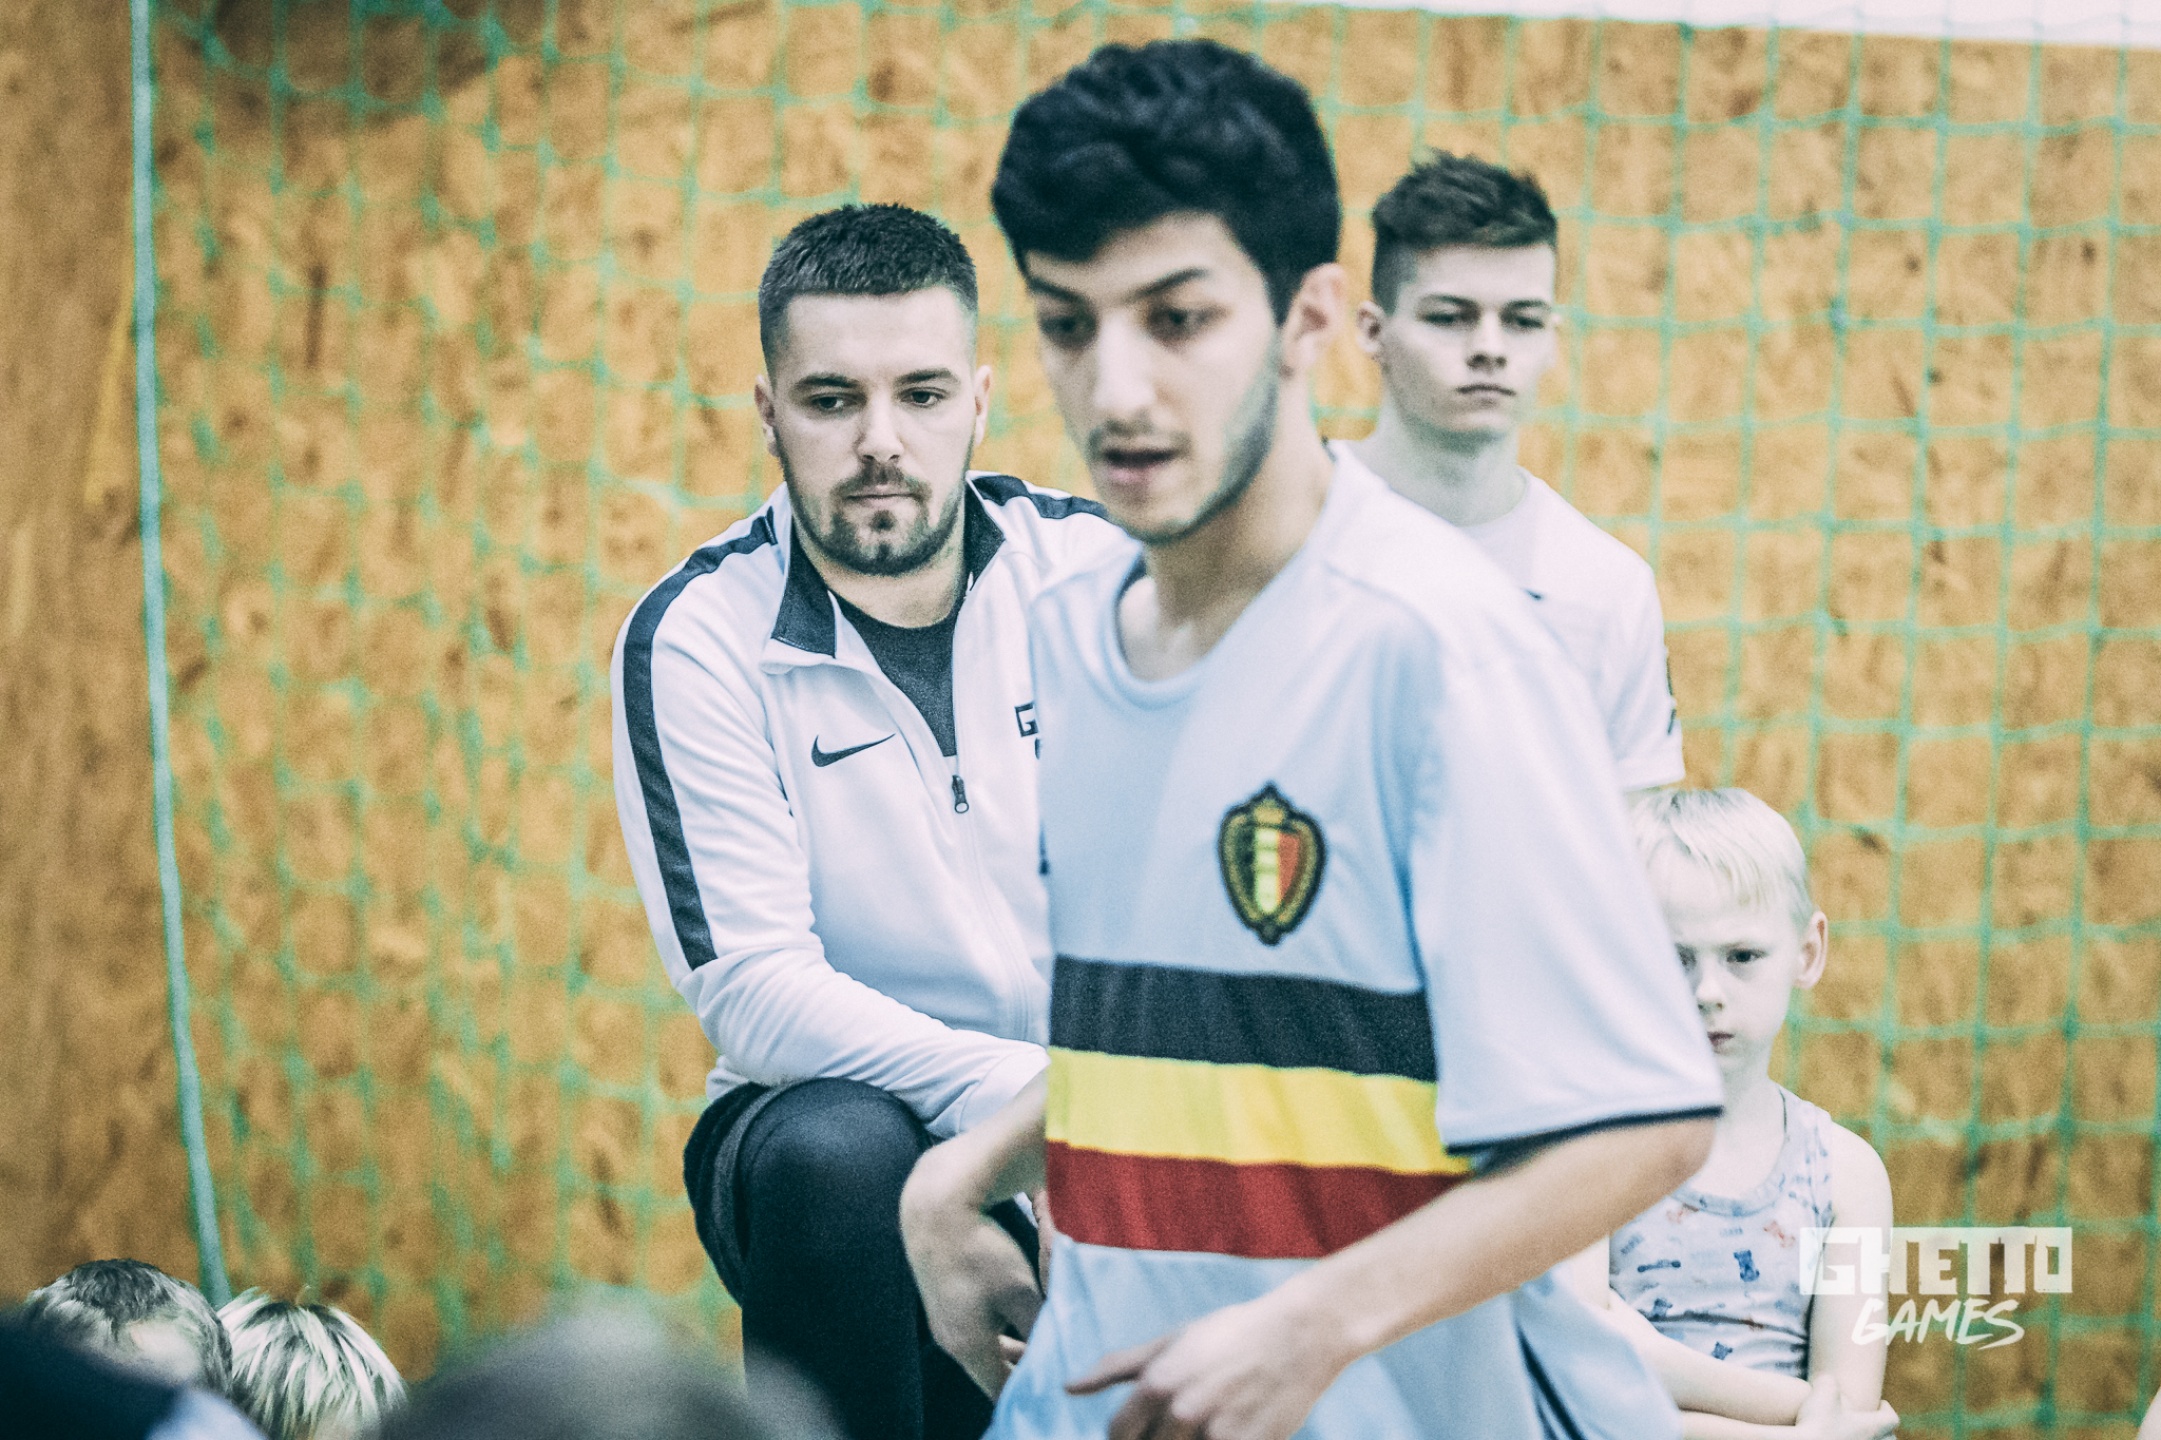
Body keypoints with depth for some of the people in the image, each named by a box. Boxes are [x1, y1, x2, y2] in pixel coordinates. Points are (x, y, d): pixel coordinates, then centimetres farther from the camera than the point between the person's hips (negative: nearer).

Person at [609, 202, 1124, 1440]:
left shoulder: (1094, 571, 0)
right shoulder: (697, 640, -7)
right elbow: (753, 990, -14)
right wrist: (1012, 1094, -28)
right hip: (839, 1099, -3)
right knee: (837, 1151, -36)